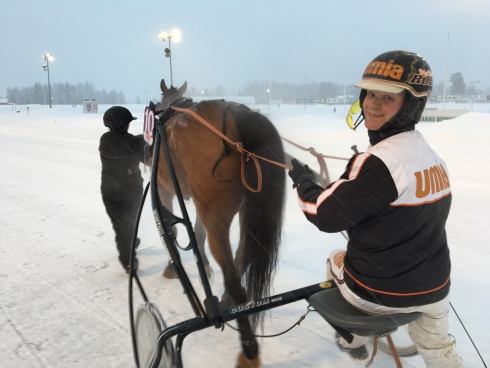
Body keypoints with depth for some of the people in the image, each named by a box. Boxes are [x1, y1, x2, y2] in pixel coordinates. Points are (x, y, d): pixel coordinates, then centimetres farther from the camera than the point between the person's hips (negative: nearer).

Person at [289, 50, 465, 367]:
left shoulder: (377, 163, -29)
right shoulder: (434, 159, -2)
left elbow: (326, 215, -20)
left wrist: (301, 178, -4)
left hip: (379, 291, -6)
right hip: (434, 287, 6)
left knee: (335, 260, 28)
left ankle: (353, 340, 46)